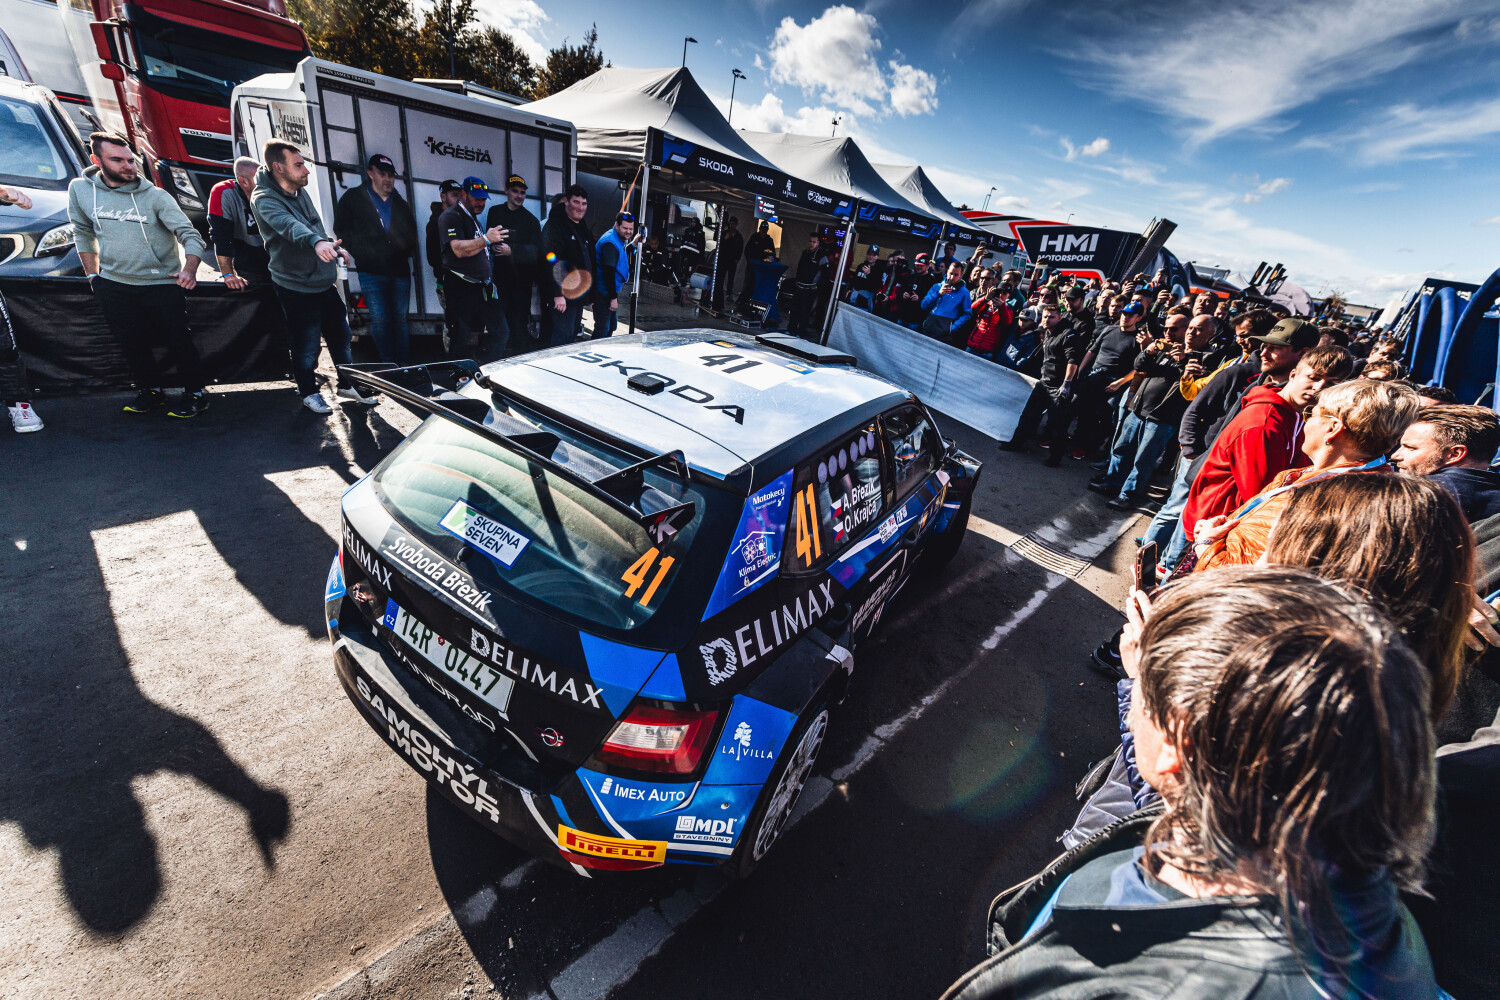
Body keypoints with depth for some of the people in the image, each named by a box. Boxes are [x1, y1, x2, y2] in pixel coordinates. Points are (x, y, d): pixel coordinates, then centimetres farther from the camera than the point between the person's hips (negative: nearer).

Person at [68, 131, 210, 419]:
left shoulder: (155, 196, -7)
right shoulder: (80, 189, 3)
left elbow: (190, 234, -14)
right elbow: (83, 233, 14)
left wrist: (189, 269, -32)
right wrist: (92, 274, 10)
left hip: (162, 285, -4)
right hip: (113, 285, 4)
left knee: (178, 342, -3)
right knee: (132, 344, 11)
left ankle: (195, 393, 11)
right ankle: (150, 391, 26)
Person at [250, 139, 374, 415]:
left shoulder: (301, 191, 8)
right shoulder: (264, 199, -18)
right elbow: (289, 225, -39)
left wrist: (336, 247, 11)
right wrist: (317, 242, -56)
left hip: (324, 282, 7)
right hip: (296, 287, -7)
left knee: (340, 335, 13)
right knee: (306, 346, 2)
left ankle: (346, 384, 28)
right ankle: (309, 392, 19)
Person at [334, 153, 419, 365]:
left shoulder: (401, 204, 17)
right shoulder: (353, 198, 6)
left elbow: (411, 234, 24)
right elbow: (342, 230, 5)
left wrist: (406, 252, 7)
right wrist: (363, 254, -4)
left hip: (400, 271, 3)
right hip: (371, 272, -3)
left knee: (401, 319, 5)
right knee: (380, 320, -6)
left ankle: (405, 364, 11)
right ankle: (390, 364, 2)